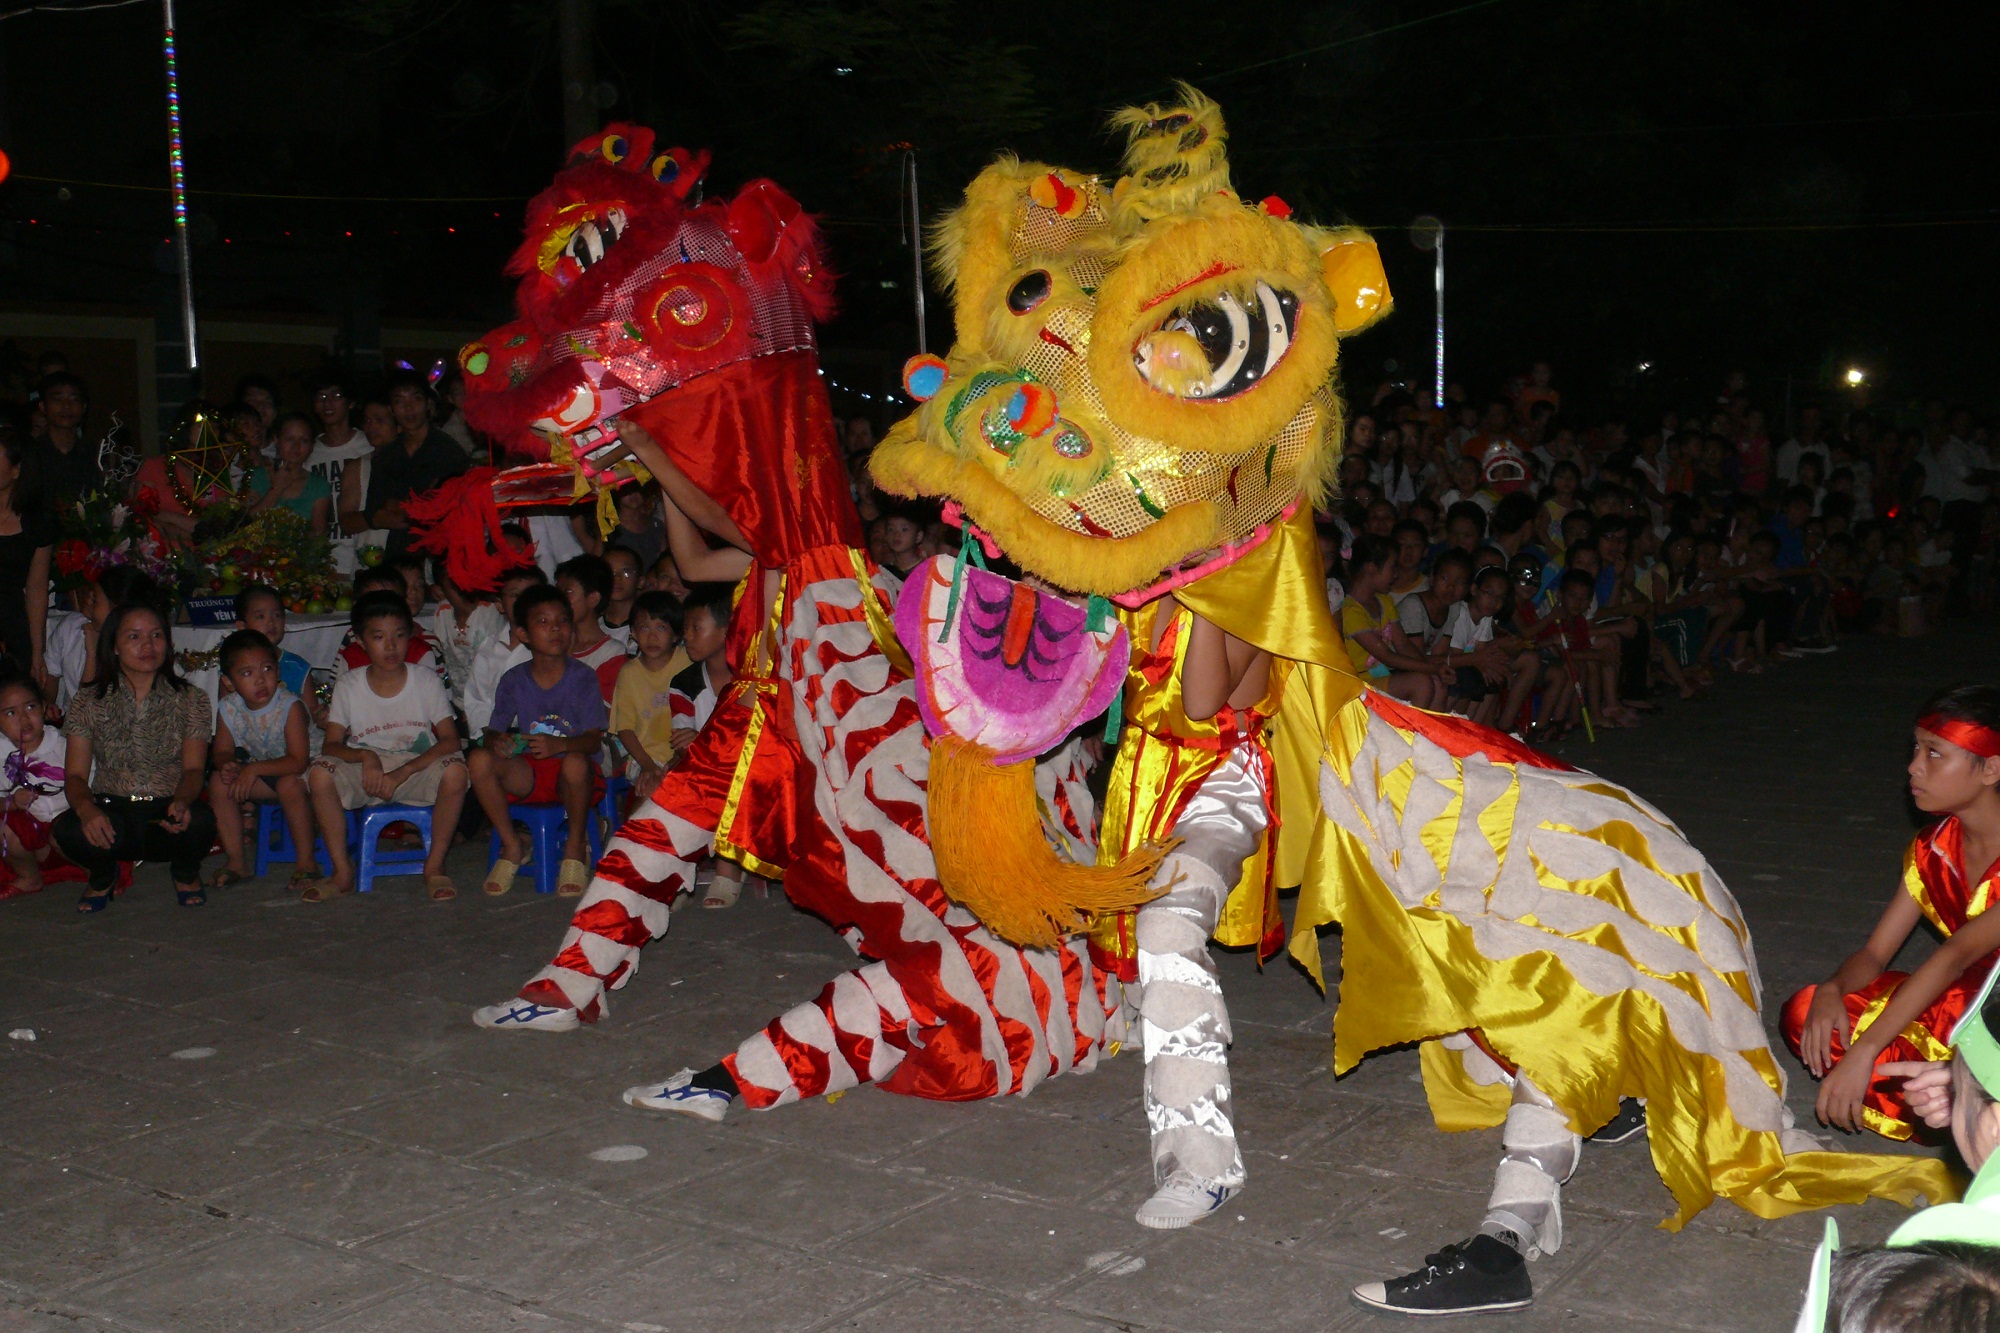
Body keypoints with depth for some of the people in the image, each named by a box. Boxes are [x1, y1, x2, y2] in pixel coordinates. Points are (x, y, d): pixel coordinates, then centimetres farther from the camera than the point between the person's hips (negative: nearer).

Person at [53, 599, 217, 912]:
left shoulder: (190, 701, 5)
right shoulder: (88, 702, 5)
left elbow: (194, 768, -3)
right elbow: (75, 774, 1)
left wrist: (181, 802, -28)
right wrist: (86, 808, -24)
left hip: (168, 816, 0)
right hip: (111, 812, 1)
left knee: (199, 823, -36)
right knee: (69, 830, -34)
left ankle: (186, 871, 5)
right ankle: (103, 875, 6)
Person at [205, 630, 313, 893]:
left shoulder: (289, 706, -26)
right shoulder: (228, 708, -10)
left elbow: (298, 761, -31)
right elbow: (222, 750, -1)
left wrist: (254, 768, -36)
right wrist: (227, 765, -26)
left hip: (295, 771, -6)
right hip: (256, 773, 6)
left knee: (289, 785, -36)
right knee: (219, 782, -13)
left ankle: (306, 861, -21)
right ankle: (236, 861, -3)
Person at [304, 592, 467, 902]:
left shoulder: (426, 681, -4)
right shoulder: (348, 686, -1)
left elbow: (450, 740, -13)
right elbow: (331, 745, -7)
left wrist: (401, 773, -24)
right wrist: (365, 757, -30)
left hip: (417, 770, -1)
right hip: (365, 772, 1)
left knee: (455, 769, -33)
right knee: (320, 772, -28)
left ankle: (434, 866, -17)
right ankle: (342, 872, -14)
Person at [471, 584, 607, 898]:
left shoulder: (583, 677, -4)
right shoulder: (514, 680, 4)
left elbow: (594, 739, -11)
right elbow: (493, 732, 4)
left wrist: (559, 745, -32)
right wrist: (497, 741, -22)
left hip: (570, 777, -3)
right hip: (527, 774, 3)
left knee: (575, 762, -38)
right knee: (479, 759, -25)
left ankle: (574, 850, -11)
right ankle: (512, 847, -4)